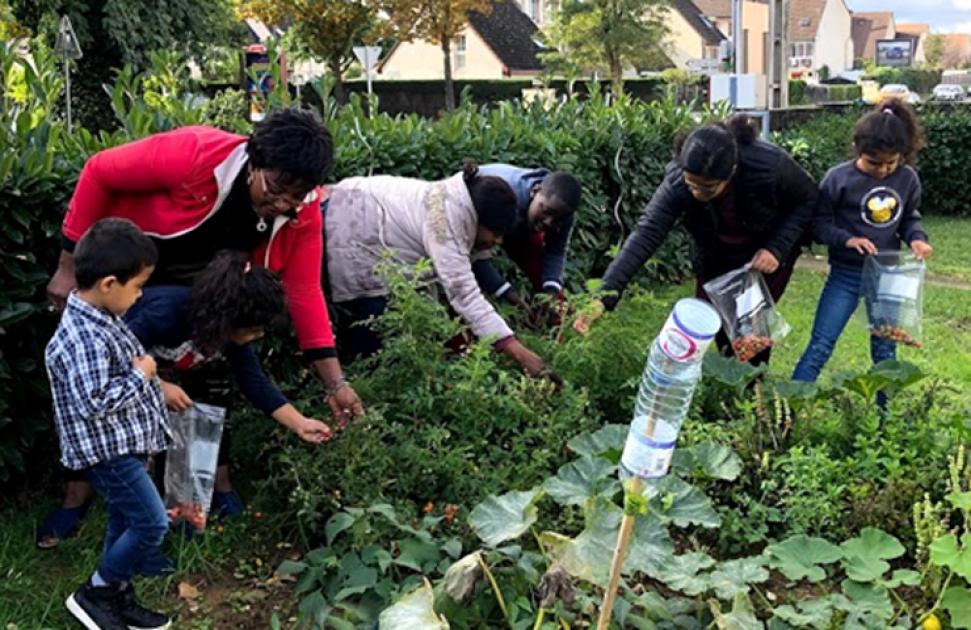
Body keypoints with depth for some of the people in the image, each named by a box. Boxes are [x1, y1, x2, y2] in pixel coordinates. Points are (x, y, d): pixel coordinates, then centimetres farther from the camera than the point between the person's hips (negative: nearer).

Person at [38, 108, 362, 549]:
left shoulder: (302, 214, -25)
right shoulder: (194, 154, -38)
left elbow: (304, 294, -21)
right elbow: (99, 173, -27)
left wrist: (334, 383, -25)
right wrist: (70, 265, -21)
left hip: (193, 289, 3)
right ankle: (77, 496, 19)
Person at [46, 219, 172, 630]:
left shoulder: (100, 320, 6)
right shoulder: (84, 338, -27)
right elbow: (95, 403, -30)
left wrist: (157, 386, 16)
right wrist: (140, 376, -20)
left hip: (124, 444, 10)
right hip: (107, 450, -10)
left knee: (126, 522, 18)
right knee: (152, 524, -6)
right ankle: (93, 594, 10)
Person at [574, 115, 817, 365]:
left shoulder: (770, 166, -37)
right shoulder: (678, 180, -34)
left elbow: (808, 199, -17)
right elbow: (646, 234, -39)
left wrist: (777, 248, -30)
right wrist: (605, 296, -49)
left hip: (768, 249, -2)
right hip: (717, 254, 2)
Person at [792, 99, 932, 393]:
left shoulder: (908, 179, -4)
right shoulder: (839, 178, -15)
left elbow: (910, 217, 11)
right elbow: (820, 223, -9)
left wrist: (916, 238, -10)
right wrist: (847, 239, -26)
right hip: (846, 275, -3)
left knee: (885, 351, 14)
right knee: (820, 346, -4)